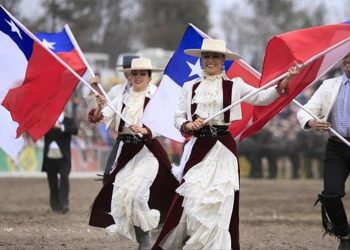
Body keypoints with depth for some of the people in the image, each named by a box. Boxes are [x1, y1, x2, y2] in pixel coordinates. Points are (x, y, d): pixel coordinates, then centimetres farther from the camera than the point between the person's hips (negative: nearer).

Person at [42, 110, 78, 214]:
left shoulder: (69, 121, 3)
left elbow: (75, 130, -15)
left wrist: (61, 127, -30)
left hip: (63, 158, -3)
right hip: (50, 158, 3)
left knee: (64, 178, -18)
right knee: (52, 182, 5)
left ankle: (65, 204, -21)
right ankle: (56, 207, 13)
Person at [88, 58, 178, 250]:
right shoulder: (122, 99, 8)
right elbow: (100, 118, 0)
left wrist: (144, 131, -31)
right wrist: (99, 108, -21)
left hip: (147, 151, -5)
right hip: (125, 151, 6)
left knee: (134, 191, -21)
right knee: (120, 194, 2)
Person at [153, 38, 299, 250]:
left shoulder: (234, 85, 5)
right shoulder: (190, 87, 10)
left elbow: (261, 98, -6)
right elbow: (178, 118, 11)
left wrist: (281, 86, -22)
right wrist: (187, 125, -11)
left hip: (223, 148, -1)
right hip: (198, 147, 1)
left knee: (218, 199, -4)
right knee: (192, 196, -3)